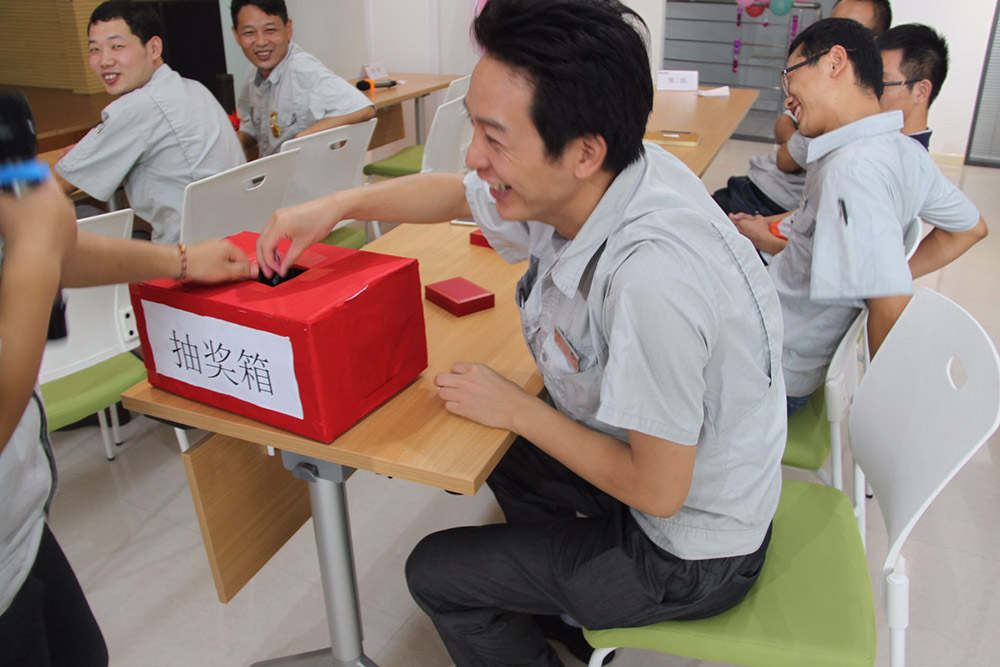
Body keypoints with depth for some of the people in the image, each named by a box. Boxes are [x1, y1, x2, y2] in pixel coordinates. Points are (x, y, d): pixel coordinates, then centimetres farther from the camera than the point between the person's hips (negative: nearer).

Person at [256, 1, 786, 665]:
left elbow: (658, 490, -28)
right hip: (647, 461, 7)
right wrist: (337, 205, -6)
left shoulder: (651, 277, -39)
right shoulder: (574, 187, -14)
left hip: (689, 557, -7)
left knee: (437, 574, 6)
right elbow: (453, 192, 6)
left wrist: (517, 409, -18)